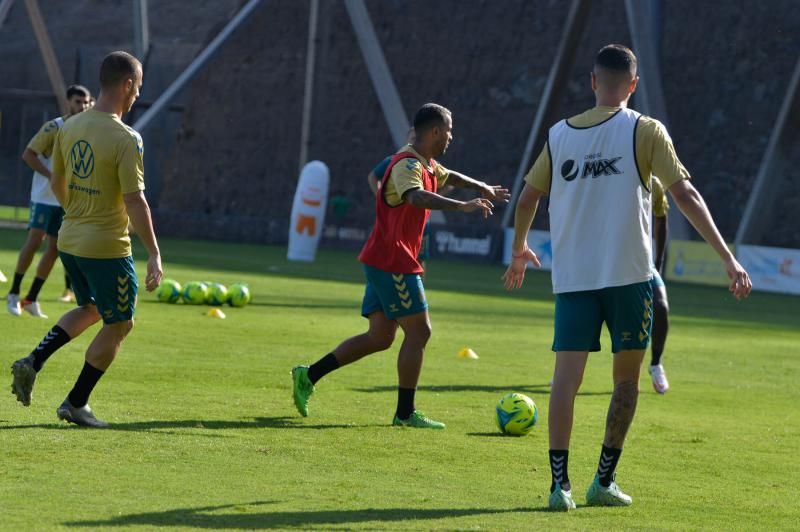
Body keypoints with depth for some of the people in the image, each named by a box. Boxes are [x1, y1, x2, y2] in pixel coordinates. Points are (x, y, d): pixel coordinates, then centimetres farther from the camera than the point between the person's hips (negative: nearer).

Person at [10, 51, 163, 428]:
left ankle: (34, 361, 8)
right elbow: (135, 201, -20)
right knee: (119, 324, 9)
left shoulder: (70, 127, 4)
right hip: (107, 248, -8)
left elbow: (57, 182, 14)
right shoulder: (125, 139, -18)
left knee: (91, 309, 27)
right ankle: (76, 403, 11)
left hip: (69, 241, 8)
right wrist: (154, 255, -15)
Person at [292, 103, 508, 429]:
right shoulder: (407, 164, -17)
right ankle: (405, 413, -1)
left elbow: (448, 176, 40)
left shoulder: (426, 165, 15)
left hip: (383, 262, 10)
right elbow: (417, 197, -39)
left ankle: (309, 376, 11)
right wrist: (462, 206, -47)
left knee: (380, 337, 10)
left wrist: (483, 188, 38)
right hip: (393, 261, -10)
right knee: (419, 331, -5)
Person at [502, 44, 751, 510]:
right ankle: (604, 482, 11)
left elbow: (528, 198, 15)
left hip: (572, 277, 2)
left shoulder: (560, 134, 9)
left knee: (567, 376, -1)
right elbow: (686, 196, -6)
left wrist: (519, 251, 33)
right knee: (626, 380, 11)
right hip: (628, 275, -2)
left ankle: (560, 484, -11)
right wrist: (728, 257, -4)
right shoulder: (645, 131, -1)